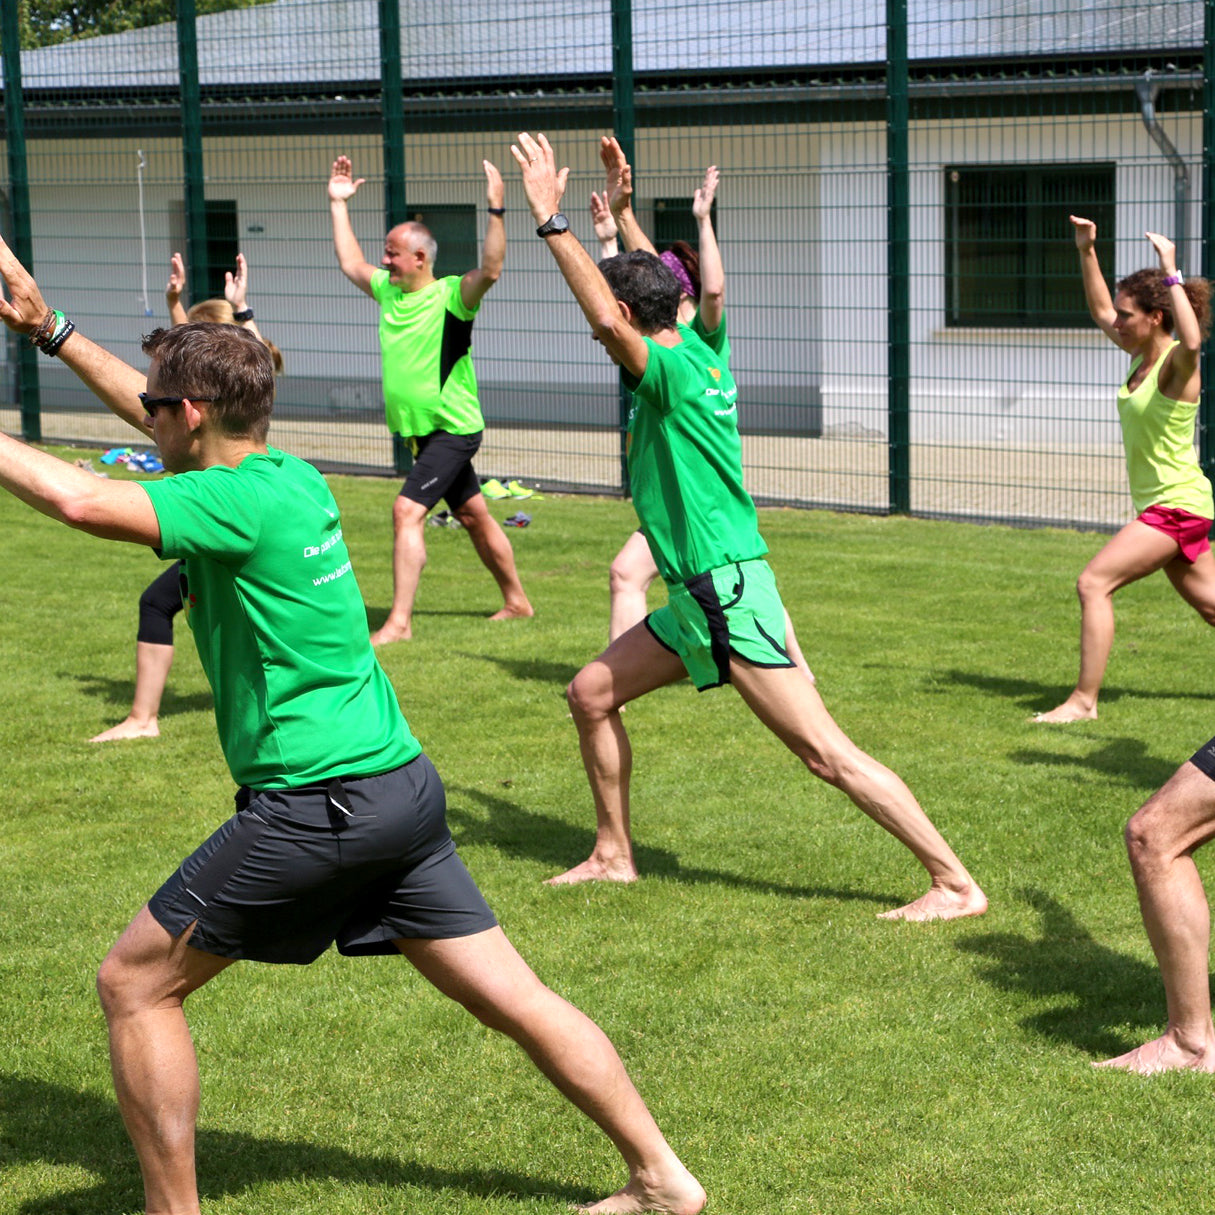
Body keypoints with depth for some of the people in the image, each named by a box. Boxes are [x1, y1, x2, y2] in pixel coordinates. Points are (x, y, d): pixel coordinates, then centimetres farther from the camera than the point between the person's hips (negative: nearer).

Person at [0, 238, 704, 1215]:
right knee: (516, 998, 11)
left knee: (135, 984, 5)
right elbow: (169, 426, 26)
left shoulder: (237, 502, -15)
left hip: (317, 804, -9)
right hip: (402, 784, 9)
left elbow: (83, 501, -29)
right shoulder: (292, 475, 10)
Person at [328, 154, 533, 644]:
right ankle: (515, 600, 31)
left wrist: (496, 209, -41)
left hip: (453, 429, -9)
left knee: (407, 511, -19)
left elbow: (491, 270, -33)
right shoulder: (388, 290, 7)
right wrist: (338, 203, 20)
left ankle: (399, 621, -19)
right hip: (421, 430, 9)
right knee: (473, 515, 18)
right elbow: (350, 262, 22)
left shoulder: (452, 295, -15)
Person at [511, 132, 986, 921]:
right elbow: (642, 286, 31)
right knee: (591, 693, 16)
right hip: (697, 598, 10)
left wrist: (553, 220, -28)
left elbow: (611, 319, -33)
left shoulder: (676, 369, -14)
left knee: (828, 753, -11)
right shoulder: (698, 350, 11)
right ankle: (614, 855, 27)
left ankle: (957, 884, -9)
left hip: (729, 593, -10)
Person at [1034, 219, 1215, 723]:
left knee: (1093, 583, -15)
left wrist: (1171, 274, -39)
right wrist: (1086, 252, 12)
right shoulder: (1141, 356, 7)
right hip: (1162, 505, 10)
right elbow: (1101, 312, 22)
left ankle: (1084, 699, -13)